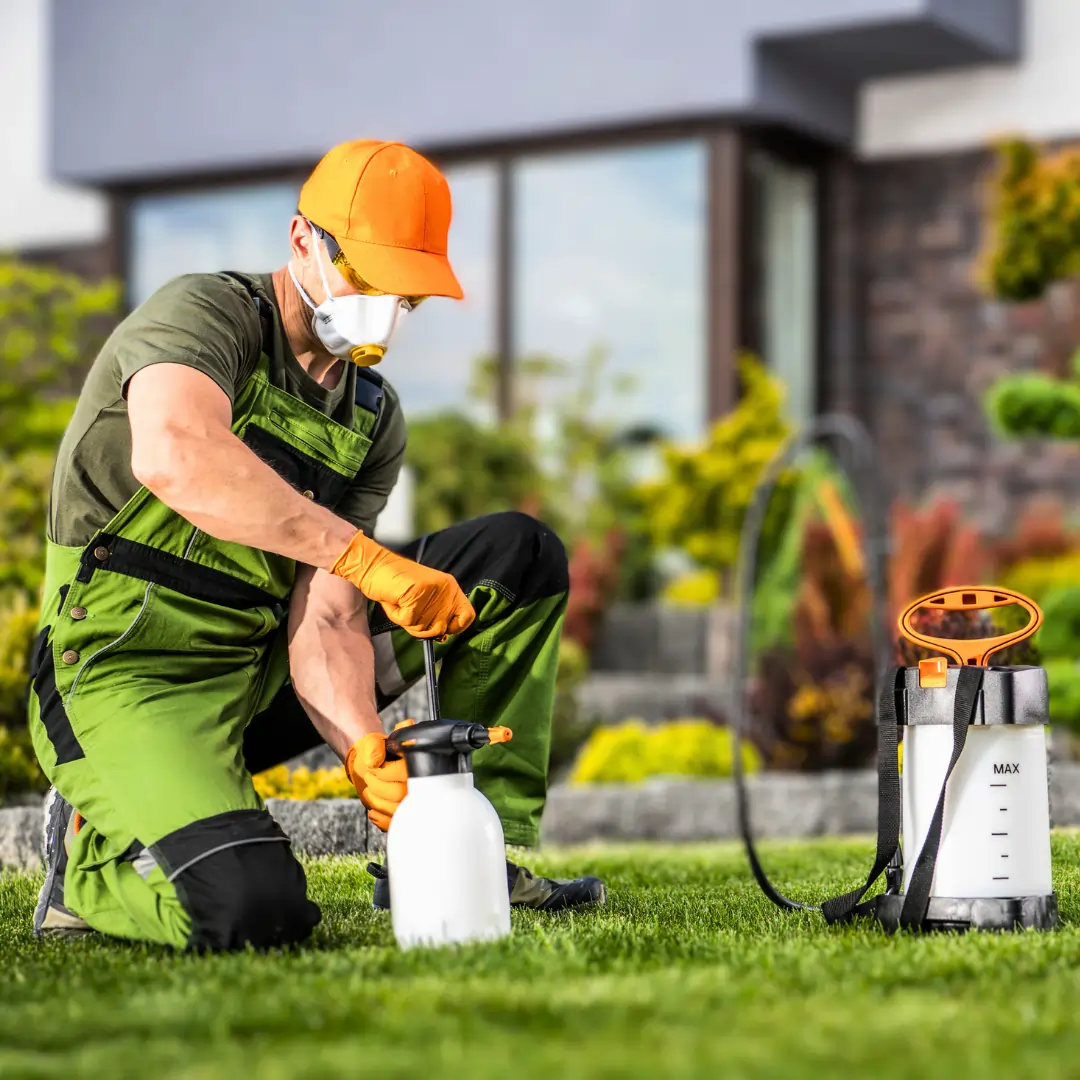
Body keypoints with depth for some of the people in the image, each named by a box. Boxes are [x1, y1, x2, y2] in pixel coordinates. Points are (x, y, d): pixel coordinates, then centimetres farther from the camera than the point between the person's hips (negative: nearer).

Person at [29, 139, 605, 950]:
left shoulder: (374, 419, 6)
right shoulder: (206, 313, -13)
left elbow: (325, 617, -6)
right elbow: (175, 456, -38)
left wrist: (363, 747, -26)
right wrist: (368, 557, -39)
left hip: (262, 670, 7)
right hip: (130, 672, -7)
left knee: (521, 555, 3)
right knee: (250, 910, -33)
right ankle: (91, 860, 1)